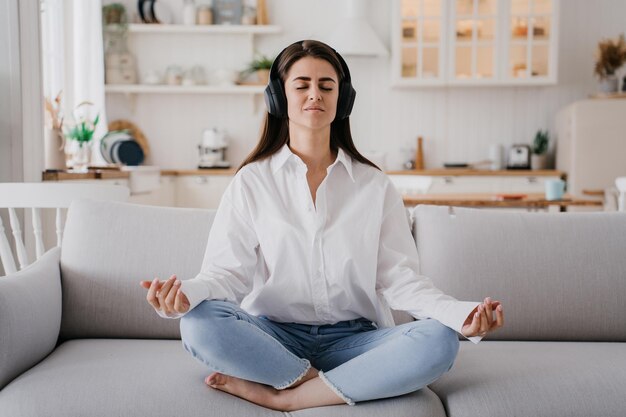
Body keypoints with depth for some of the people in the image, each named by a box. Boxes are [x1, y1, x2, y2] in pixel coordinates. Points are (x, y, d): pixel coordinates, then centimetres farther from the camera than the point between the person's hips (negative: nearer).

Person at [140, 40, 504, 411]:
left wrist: (460, 313, -19)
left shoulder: (376, 186, 7)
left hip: (352, 339, 2)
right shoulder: (251, 182, 4)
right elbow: (229, 270, -4)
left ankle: (277, 396, -20)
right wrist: (188, 293, -28)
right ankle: (318, 383, -14)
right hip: (274, 336, -1)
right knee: (200, 324, -30)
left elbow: (399, 277, 0)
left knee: (439, 342, -26)